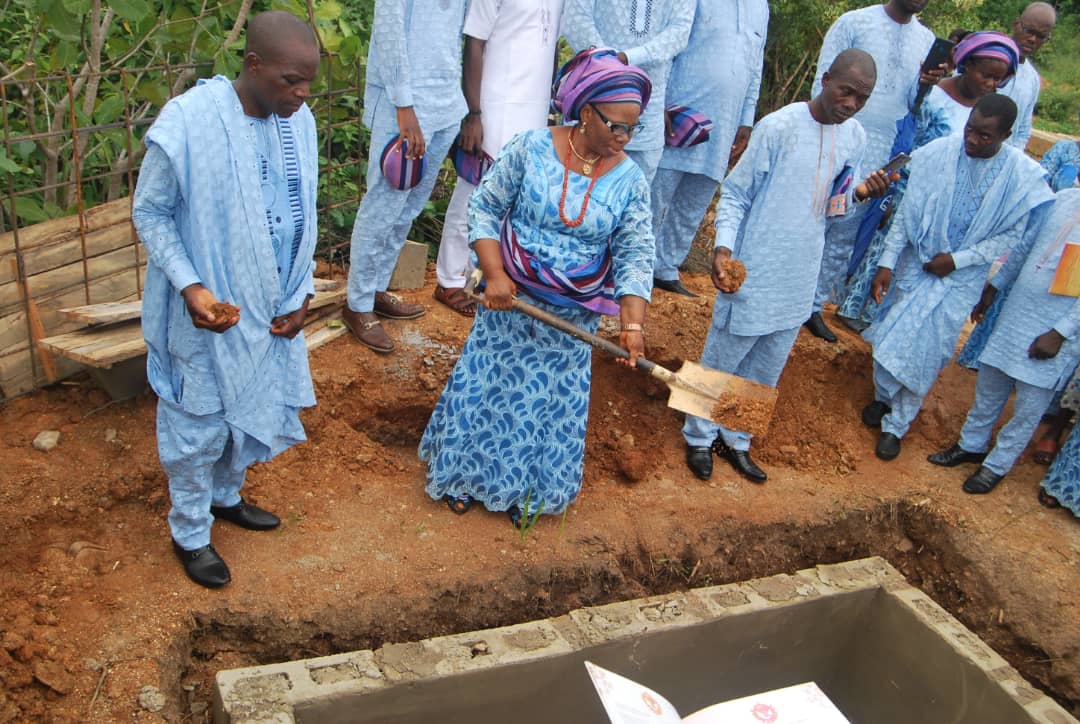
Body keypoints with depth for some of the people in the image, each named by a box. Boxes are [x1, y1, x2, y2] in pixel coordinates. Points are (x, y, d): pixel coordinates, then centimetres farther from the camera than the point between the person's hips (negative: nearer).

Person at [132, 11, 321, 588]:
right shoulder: (186, 123, -22)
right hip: (207, 312, -6)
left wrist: (302, 293, 1)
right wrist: (189, 286, -22)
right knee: (199, 427, 11)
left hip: (271, 308, 6)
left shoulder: (298, 121, -4)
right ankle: (190, 534, 33)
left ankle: (226, 496, 48)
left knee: (256, 411, 22)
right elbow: (150, 214, -11)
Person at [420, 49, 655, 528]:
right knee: (487, 384, 12)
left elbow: (635, 257, -8)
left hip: (572, 317, 2)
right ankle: (465, 475, 37)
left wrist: (633, 323, -21)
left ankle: (527, 489, 37)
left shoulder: (629, 179, -8)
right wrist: (495, 275, -18)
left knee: (551, 401, 13)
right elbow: (484, 209, -7)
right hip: (510, 299, -1)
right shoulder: (531, 149, -13)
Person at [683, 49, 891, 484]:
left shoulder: (855, 137, 4)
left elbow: (832, 203, 12)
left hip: (800, 278, 6)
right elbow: (735, 193, -10)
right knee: (722, 360, 8)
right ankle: (700, 436, 29)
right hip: (753, 272, -6)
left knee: (765, 370, 17)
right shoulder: (779, 127, -15)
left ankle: (735, 440, 34)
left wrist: (859, 194, -9)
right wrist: (724, 245, -24)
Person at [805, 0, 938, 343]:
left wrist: (926, 85, -10)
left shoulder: (926, 40, 10)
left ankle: (813, 306, 19)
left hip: (879, 153, 5)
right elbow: (824, 83, -4)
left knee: (845, 236, 9)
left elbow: (914, 104, 12)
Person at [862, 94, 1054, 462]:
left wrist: (957, 260, -14)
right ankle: (883, 397, 40)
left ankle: (896, 425, 24)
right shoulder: (938, 153, -14)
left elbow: (1011, 235, -6)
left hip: (960, 279, -1)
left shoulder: (1022, 176, -14)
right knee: (890, 337, 10)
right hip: (915, 266, 1)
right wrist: (887, 262, -9)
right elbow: (906, 211, -7)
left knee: (926, 353, 5)